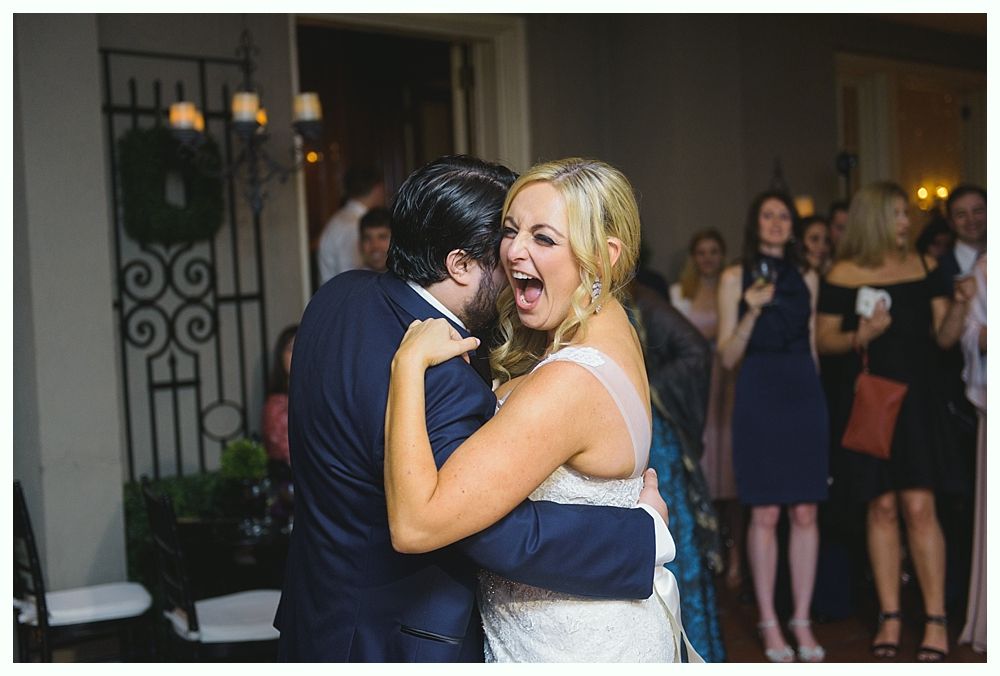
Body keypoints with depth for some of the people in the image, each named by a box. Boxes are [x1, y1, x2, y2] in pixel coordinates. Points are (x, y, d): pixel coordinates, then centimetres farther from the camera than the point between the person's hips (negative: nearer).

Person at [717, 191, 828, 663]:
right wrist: (752, 312, -14)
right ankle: (769, 622, 9)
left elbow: (814, 345, 17)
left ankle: (802, 620, 10)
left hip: (804, 395, 3)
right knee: (765, 514, -1)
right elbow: (728, 356, 0)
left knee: (805, 513, 2)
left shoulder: (807, 278, 13)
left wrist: (821, 398, 7)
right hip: (758, 396, -3)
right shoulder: (735, 278, 4)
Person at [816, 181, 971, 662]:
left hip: (914, 400, 1)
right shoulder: (843, 275, 0)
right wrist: (859, 336, -18)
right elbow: (823, 339, 0)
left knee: (919, 507, -6)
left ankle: (936, 621, 1)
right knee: (882, 508, 4)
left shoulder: (924, 267, 8)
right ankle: (889, 617, 14)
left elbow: (944, 334, 6)